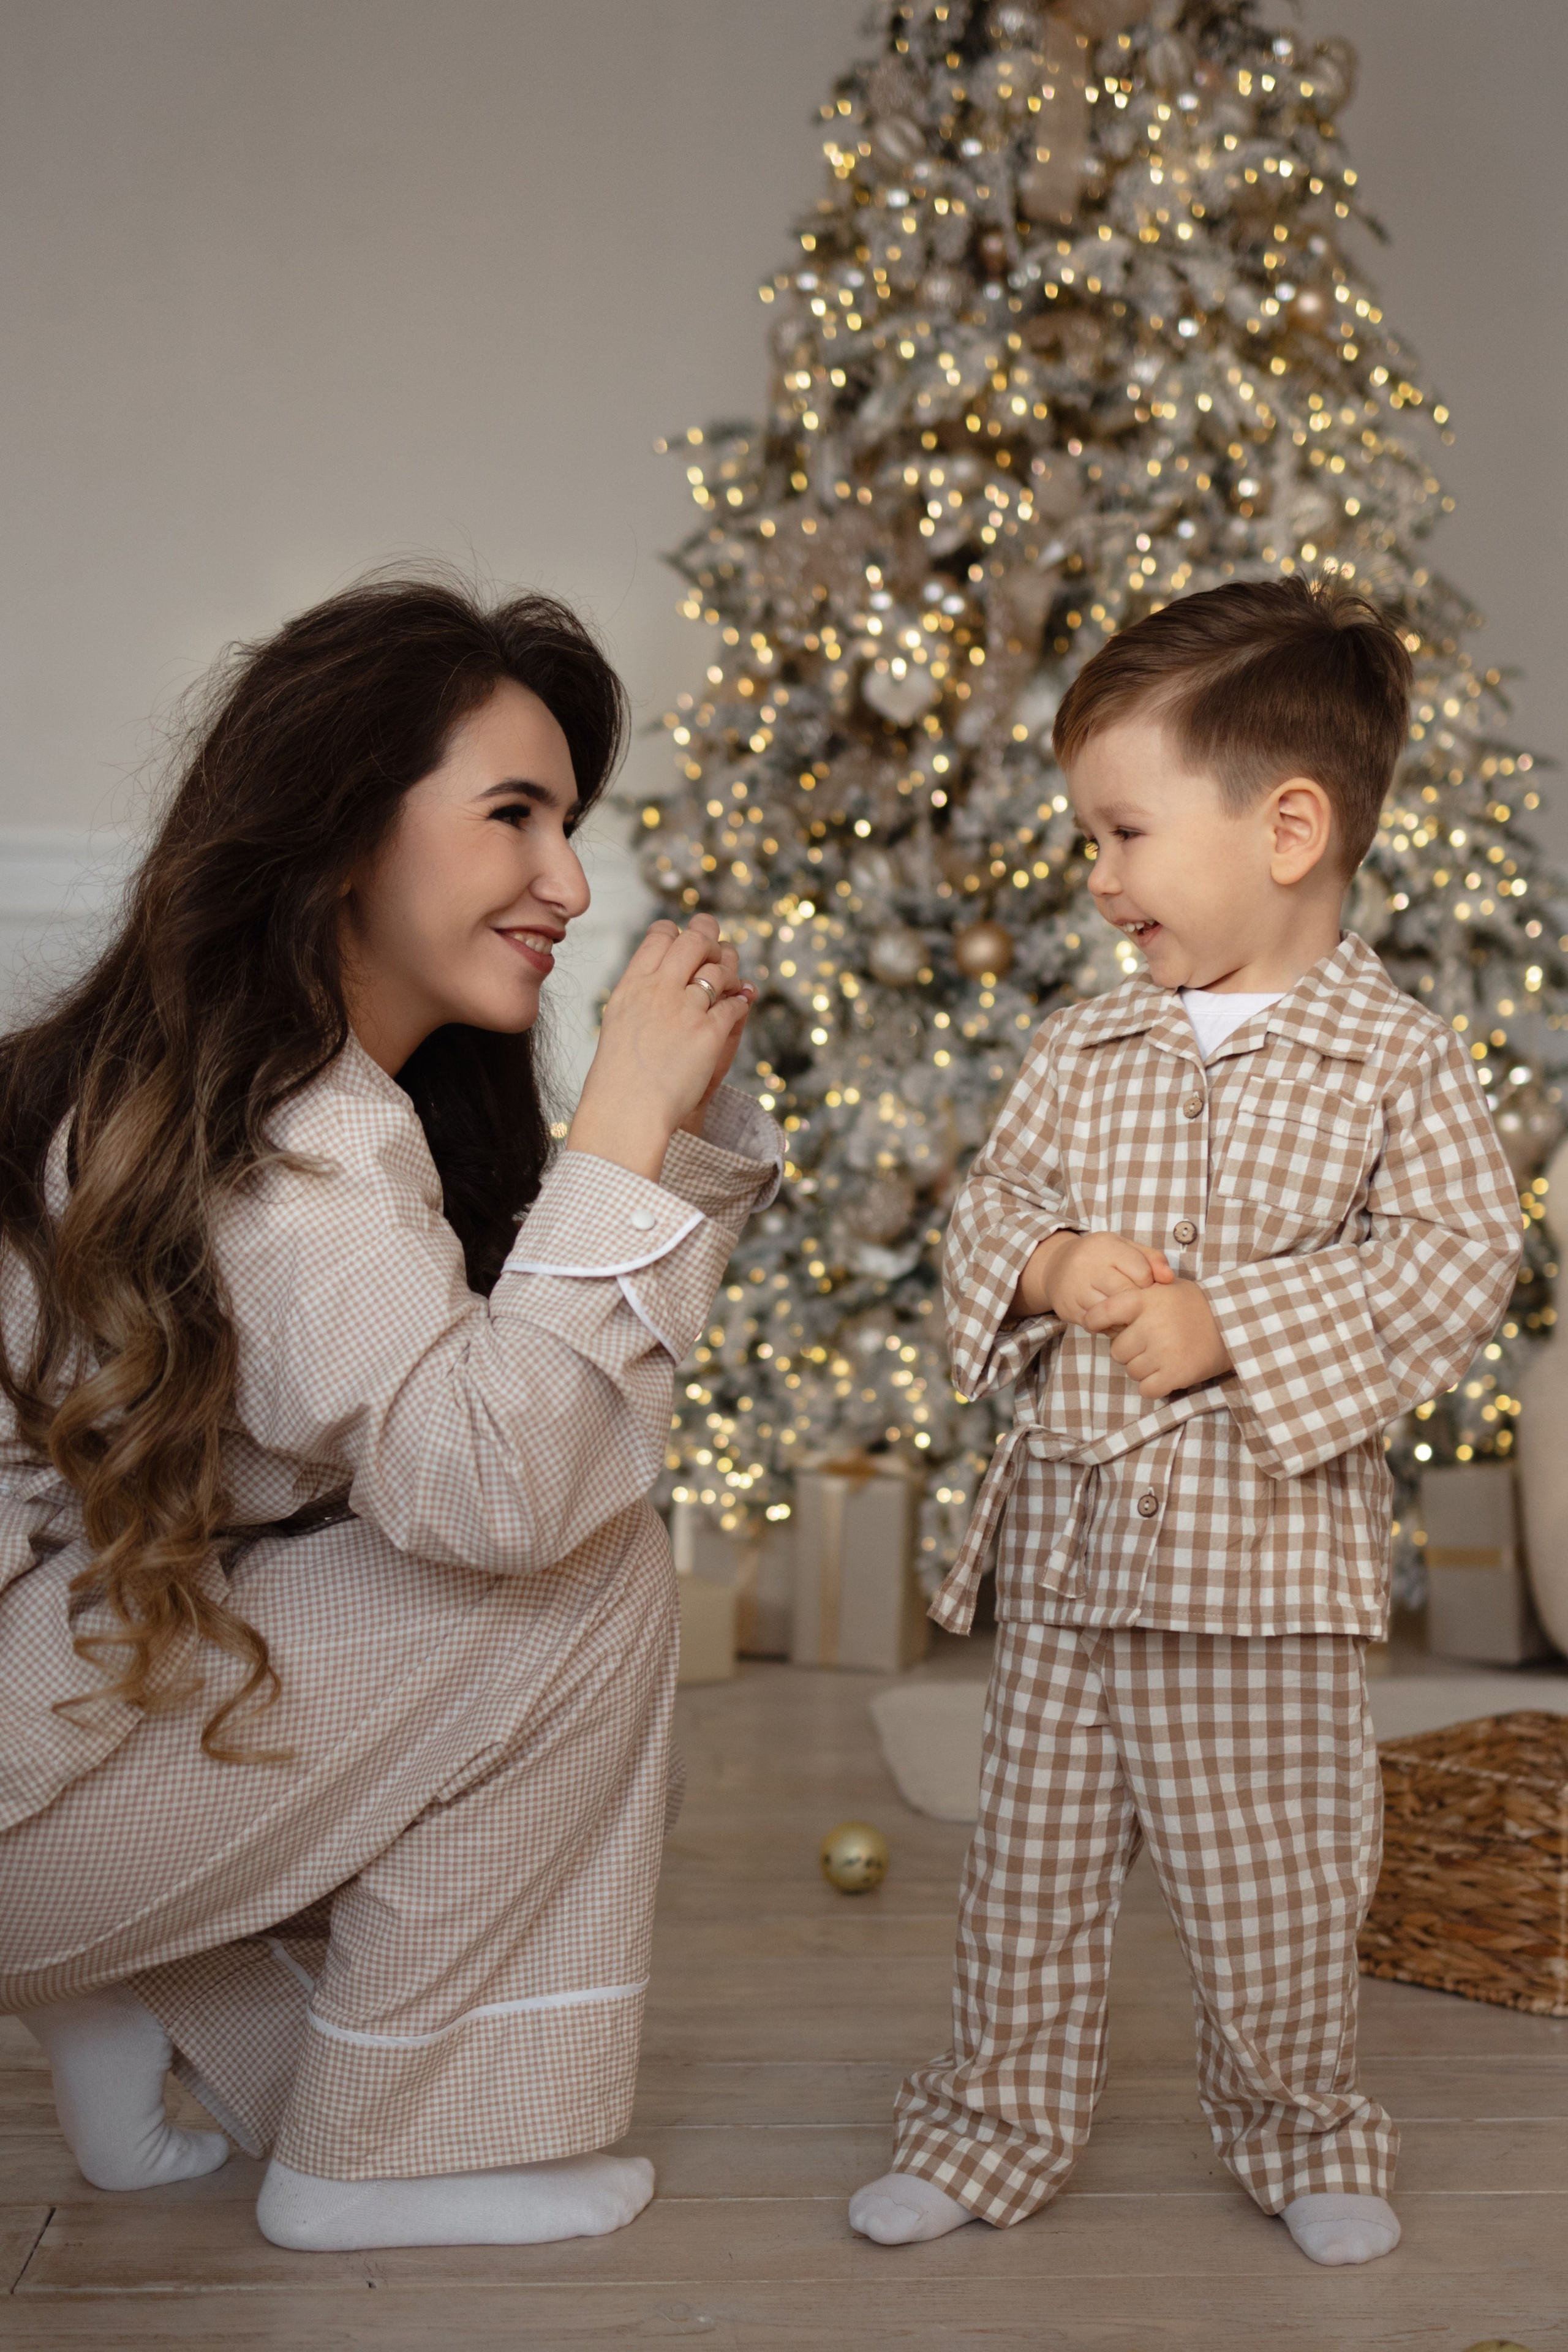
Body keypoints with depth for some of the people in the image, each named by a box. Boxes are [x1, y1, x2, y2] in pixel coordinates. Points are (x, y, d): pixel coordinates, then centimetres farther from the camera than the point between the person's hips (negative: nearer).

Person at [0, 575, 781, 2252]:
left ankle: (164, 2014, 13)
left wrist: (689, 1114, -5)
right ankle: (371, 2157, 1)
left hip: (135, 1651, 9)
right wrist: (621, 1119, -28)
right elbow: (495, 1488, -33)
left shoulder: (349, 1087, 8)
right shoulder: (265, 1127, -23)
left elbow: (576, 1360, 6)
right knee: (592, 1571, -15)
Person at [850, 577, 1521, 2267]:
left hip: (1259, 1547, -3)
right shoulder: (1081, 1050, 6)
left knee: (1267, 1874, 10)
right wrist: (1046, 1265, -13)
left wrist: (1232, 1327, -21)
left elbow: (1456, 1262, -14)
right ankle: (999, 2122, 30)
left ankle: (1297, 2127, 34)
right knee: (1032, 1855, 13)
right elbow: (989, 1207, 11)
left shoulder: (1397, 1061, -7)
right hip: (1065, 1519, 4)